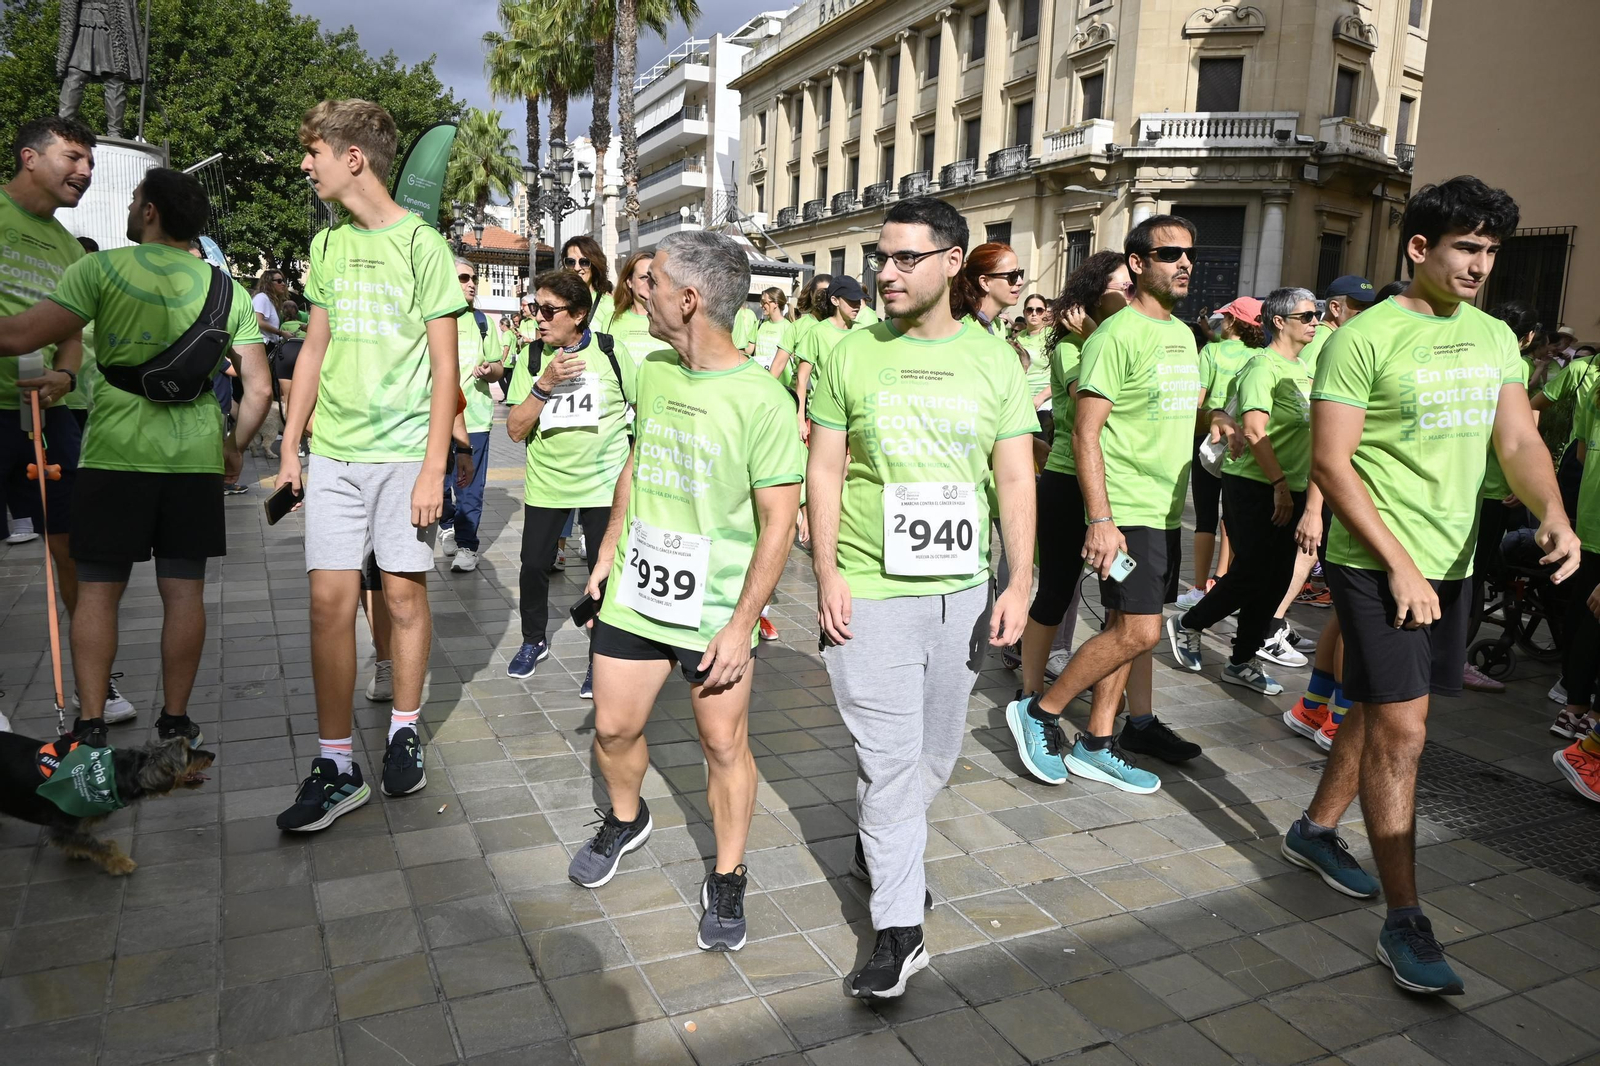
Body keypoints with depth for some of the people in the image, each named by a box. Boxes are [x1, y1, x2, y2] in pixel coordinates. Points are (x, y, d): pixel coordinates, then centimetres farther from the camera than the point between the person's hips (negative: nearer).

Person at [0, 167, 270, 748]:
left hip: (116, 454, -2)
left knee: (98, 589, 6)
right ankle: (175, 723, 14)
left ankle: (90, 727, 6)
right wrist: (235, 445, 17)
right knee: (184, 591, 7)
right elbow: (259, 388, 4)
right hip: (196, 459, 3)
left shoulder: (104, 268, -3)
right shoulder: (227, 289, 7)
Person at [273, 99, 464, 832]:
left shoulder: (421, 243, -5)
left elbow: (444, 365, -6)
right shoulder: (327, 245, 12)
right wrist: (290, 447, 12)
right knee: (330, 599, 0)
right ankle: (336, 765, 8)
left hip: (404, 449, -4)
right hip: (333, 452, 4)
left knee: (405, 594, 4)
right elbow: (315, 349, 17)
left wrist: (433, 468, -12)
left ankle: (405, 731, 23)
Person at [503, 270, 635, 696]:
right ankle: (534, 641, 31)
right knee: (533, 565, 6)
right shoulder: (532, 359, 0)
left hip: (603, 483, -2)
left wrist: (635, 459, 0)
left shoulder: (612, 353, -6)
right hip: (545, 484, 3)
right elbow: (515, 429, -7)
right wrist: (545, 384, -18)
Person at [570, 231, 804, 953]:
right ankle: (625, 820, 45)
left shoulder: (762, 400, -18)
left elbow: (779, 522, -16)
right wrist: (609, 551, 15)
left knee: (724, 744, 6)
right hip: (634, 591, 6)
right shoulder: (651, 371, 3)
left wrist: (741, 624, -17)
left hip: (716, 610, -5)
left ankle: (728, 878, 27)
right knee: (613, 729, 14)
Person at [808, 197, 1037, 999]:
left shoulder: (995, 361, 3)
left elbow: (1015, 479, 3)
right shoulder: (851, 357, -1)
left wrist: (1019, 583, -4)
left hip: (961, 591, 3)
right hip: (871, 591, -3)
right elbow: (823, 471, 0)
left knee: (934, 752, 16)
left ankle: (876, 847, 43)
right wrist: (827, 574, -8)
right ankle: (899, 928, 10)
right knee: (890, 758, -2)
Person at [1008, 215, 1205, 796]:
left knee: (1128, 626, 9)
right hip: (1127, 510, -8)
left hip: (1166, 509, 8)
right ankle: (1039, 713, 3)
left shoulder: (1182, 334, 15)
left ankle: (1096, 743, 18)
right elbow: (1086, 432, -17)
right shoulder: (1117, 335, -12)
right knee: (1139, 630, -13)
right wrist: (1100, 519, -22)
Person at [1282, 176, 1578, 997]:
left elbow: (1518, 440, 7)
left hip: (1452, 562, 7)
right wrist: (1400, 565, -17)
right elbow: (1330, 462, -15)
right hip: (1376, 562, -7)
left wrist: (1553, 514, -14)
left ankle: (1315, 832, 36)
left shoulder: (1495, 337, 10)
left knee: (1383, 710, 16)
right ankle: (1404, 924, 0)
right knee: (1402, 729, -8)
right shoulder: (1364, 338, -11)